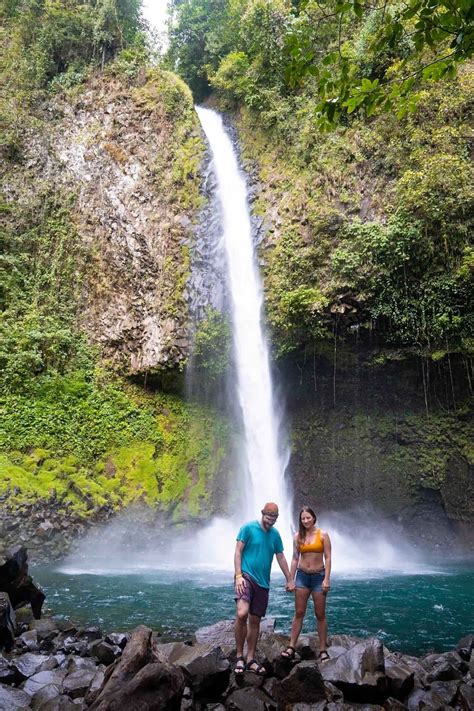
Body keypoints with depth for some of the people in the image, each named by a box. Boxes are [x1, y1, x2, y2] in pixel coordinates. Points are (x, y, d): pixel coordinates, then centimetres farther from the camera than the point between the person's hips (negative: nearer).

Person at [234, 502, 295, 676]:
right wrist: (238, 575, -17)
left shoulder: (275, 534, 9)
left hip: (263, 582, 5)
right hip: (246, 576, -5)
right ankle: (239, 656, -7)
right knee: (242, 613, -23)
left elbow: (281, 558, 18)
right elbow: (238, 552, -8)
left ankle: (250, 659, 22)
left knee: (255, 621, 10)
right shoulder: (248, 528, -6)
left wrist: (289, 580, 18)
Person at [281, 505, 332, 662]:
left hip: (318, 576, -2)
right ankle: (291, 647, 9)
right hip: (302, 575, 2)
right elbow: (295, 559, 6)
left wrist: (327, 579, -12)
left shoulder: (323, 535, -4)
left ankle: (323, 650, 13)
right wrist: (290, 579, 3)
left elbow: (328, 558, -6)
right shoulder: (298, 536, 3)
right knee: (299, 613, 5)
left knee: (320, 615, 5)